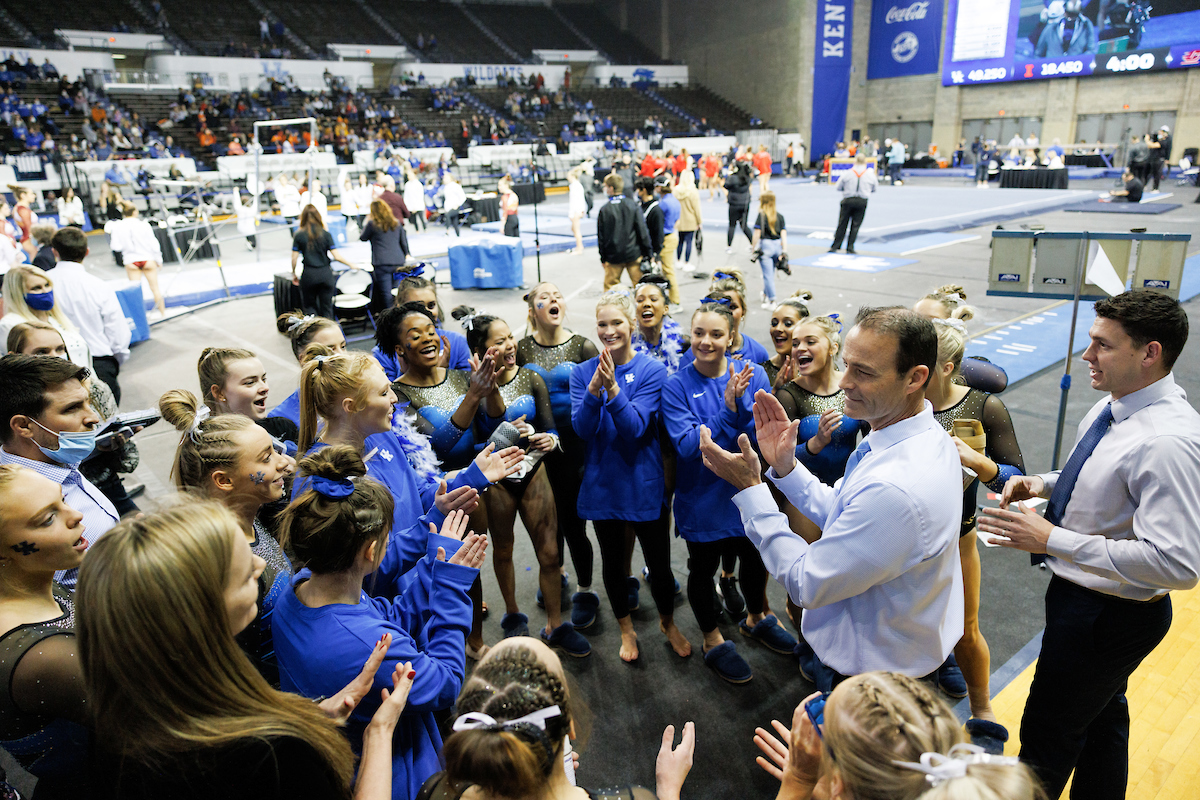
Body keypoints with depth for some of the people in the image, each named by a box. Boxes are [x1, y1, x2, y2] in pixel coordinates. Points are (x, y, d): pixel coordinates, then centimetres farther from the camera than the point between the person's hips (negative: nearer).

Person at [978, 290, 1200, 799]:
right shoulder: (1113, 407, -2)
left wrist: (1051, 539, -33)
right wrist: (1042, 484, -2)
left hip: (1110, 617, -9)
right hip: (1091, 598, 10)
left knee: (1047, 739, 9)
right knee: (1102, 715, 30)